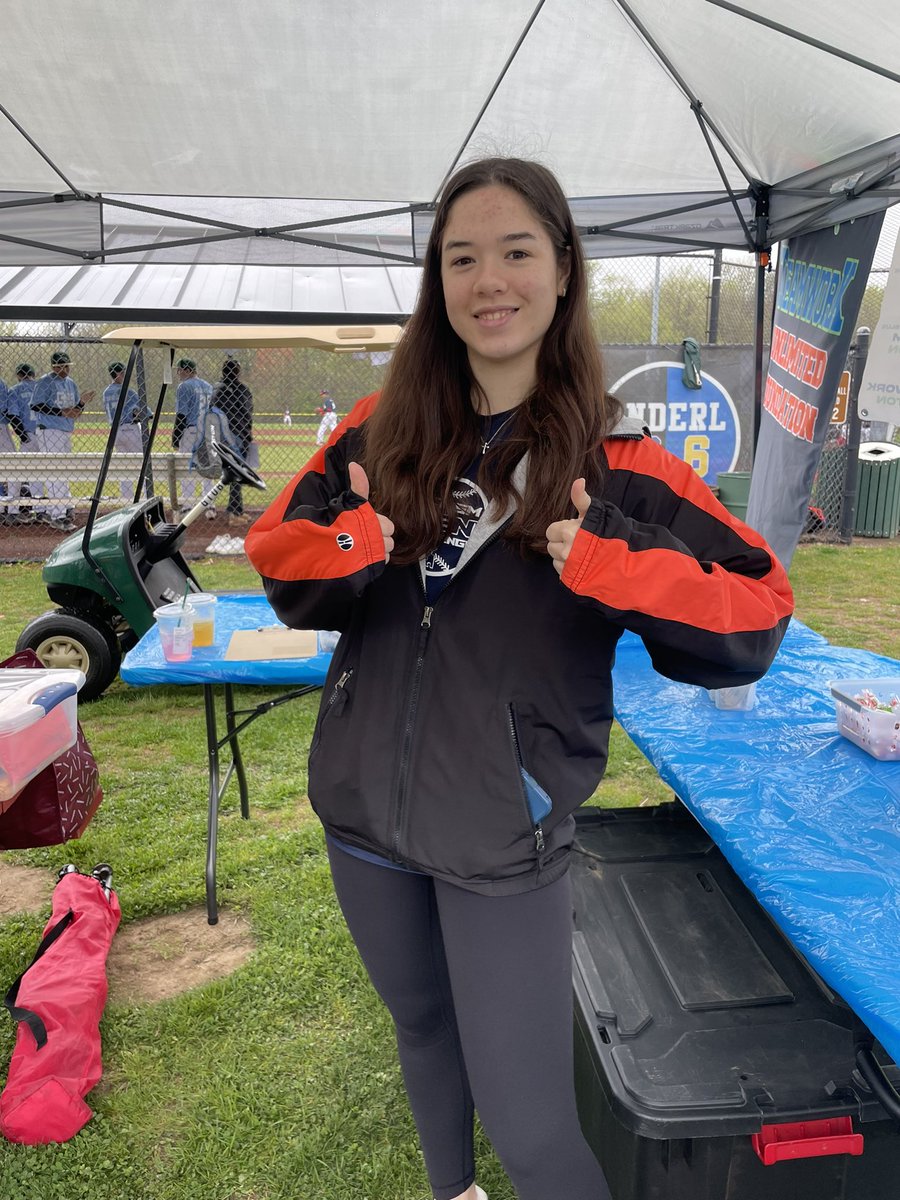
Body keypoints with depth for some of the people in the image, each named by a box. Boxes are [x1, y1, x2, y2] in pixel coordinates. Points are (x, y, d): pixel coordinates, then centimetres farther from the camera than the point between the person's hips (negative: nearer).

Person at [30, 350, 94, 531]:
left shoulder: (71, 384, 15)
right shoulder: (45, 382, -7)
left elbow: (75, 411, 18)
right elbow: (35, 406, -15)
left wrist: (82, 402, -4)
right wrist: (61, 412, -22)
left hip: (66, 433, 8)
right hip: (49, 432, -8)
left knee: (60, 472, 12)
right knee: (56, 471, -12)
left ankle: (48, 511, 23)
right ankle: (58, 516, -13)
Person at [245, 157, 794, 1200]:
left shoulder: (612, 459, -11)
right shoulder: (386, 428, -1)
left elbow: (755, 616, -13)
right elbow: (274, 552, 1)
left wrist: (609, 564, -29)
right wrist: (353, 546, -20)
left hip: (503, 834, -4)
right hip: (365, 806, 5)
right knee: (421, 1024, 28)